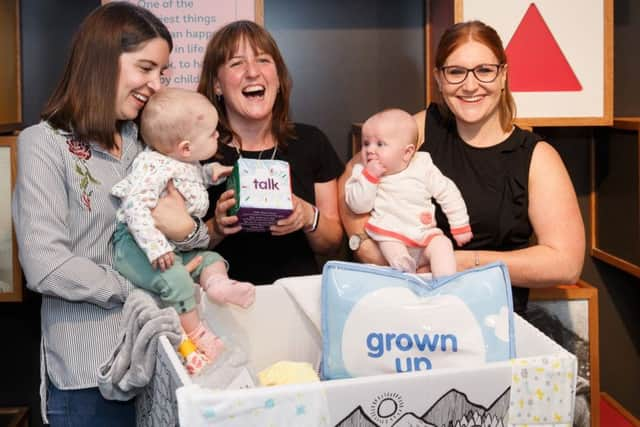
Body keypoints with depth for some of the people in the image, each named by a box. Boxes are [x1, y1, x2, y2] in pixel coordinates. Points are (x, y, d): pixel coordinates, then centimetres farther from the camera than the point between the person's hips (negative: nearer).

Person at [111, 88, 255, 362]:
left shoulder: (186, 163, 9)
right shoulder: (154, 168, -22)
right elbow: (135, 208, -31)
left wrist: (210, 173, 14)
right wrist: (156, 248, -37)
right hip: (135, 246, -10)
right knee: (175, 279, -28)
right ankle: (195, 333, -17)